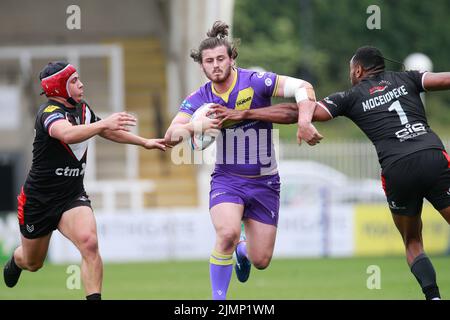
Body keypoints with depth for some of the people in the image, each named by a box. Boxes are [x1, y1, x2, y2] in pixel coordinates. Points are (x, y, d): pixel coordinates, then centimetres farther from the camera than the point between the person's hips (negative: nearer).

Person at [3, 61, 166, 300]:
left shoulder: (82, 109, 2)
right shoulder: (50, 112, -22)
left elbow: (107, 132, 23)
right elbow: (67, 134, -46)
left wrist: (144, 142, 24)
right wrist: (103, 123, -56)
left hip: (73, 197, 4)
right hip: (39, 199, -4)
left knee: (89, 242, -26)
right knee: (33, 263, 16)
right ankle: (15, 262, 52)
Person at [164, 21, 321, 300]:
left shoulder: (255, 82, -12)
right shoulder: (199, 99, -4)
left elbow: (303, 87, -19)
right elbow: (171, 136, -13)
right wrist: (196, 125, -33)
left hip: (264, 181, 0)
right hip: (227, 179, 0)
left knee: (261, 261, 2)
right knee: (228, 233, -30)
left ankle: (242, 250, 41)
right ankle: (218, 299, -13)